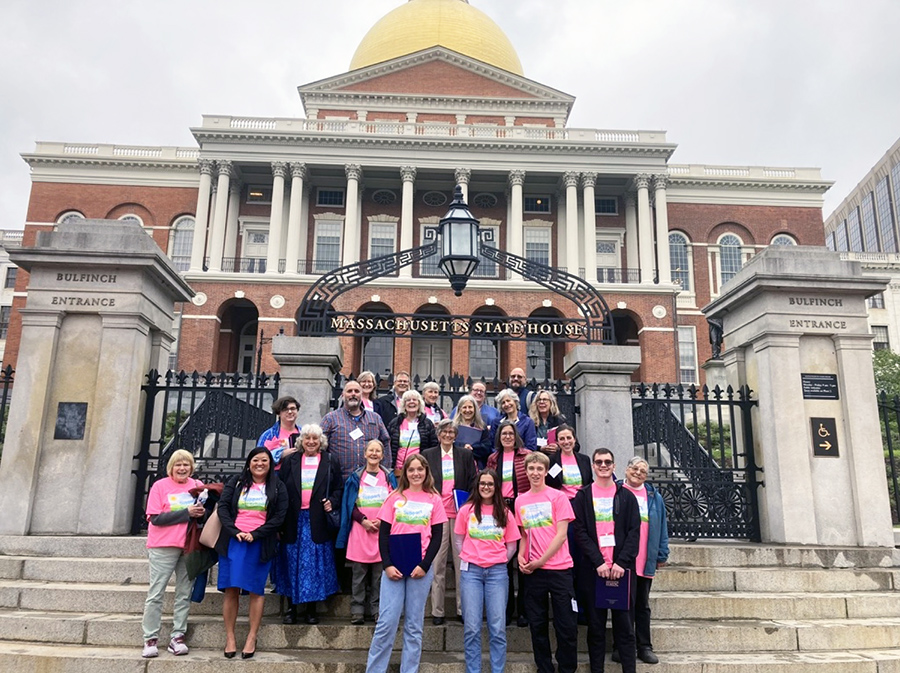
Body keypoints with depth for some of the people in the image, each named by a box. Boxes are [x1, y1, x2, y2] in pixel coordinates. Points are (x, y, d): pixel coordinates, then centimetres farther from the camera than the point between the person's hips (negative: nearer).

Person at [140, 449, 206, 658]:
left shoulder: (197, 486, 7)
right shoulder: (160, 486, -2)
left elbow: (206, 511, 14)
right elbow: (156, 518, -9)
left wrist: (202, 512, -10)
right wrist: (187, 513, -16)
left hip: (189, 546, 3)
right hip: (163, 546, -3)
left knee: (184, 594, 5)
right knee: (156, 593, 0)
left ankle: (177, 637, 13)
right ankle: (150, 640, 9)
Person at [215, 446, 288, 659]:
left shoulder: (277, 488, 5)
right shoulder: (235, 482, 9)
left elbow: (279, 517, -1)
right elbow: (222, 507, 2)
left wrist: (255, 534, -12)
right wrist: (235, 532, -12)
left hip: (260, 543, -1)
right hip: (233, 540, 1)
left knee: (256, 590, 1)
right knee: (231, 589, 1)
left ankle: (252, 638, 9)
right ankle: (229, 637, 10)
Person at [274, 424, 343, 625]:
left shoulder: (331, 462, 6)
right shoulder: (290, 461, 7)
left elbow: (339, 488, 9)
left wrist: (332, 502, -11)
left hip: (318, 522, -1)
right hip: (294, 522, 1)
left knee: (315, 565, 2)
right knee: (292, 564, 5)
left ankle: (311, 610, 14)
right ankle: (291, 609, 17)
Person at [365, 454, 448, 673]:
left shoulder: (434, 500, 5)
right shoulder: (395, 497, 6)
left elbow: (437, 536, 3)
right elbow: (383, 533, 4)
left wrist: (424, 565, -8)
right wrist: (387, 564, -7)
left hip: (421, 568, 0)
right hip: (394, 566, 0)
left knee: (414, 625, 6)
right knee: (387, 622, -1)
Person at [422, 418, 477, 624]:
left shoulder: (466, 455, 9)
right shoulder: (428, 455, 8)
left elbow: (473, 482, 8)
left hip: (460, 513, 0)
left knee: (462, 561, 2)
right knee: (437, 563, 3)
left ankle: (463, 608, 11)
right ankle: (437, 611, 10)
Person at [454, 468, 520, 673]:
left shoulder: (505, 513, 7)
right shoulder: (467, 510, 5)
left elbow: (511, 545, 11)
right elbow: (459, 540, 10)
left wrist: (499, 562, 2)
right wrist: (469, 559, 0)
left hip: (497, 572, 1)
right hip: (471, 571, 0)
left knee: (498, 628, 0)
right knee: (472, 628, 0)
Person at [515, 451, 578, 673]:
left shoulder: (558, 497, -3)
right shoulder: (520, 500, 8)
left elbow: (561, 534, -7)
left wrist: (540, 561, -11)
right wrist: (521, 556, -2)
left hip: (559, 568, -3)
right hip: (532, 570, 4)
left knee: (566, 624, 0)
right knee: (537, 624, 10)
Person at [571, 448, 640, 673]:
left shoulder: (626, 496, 8)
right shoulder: (582, 496, 6)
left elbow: (634, 532, 2)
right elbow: (580, 532, -1)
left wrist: (622, 562, -10)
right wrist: (598, 562, -11)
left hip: (621, 568, 0)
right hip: (593, 570, 0)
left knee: (624, 624, 3)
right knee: (596, 625, 6)